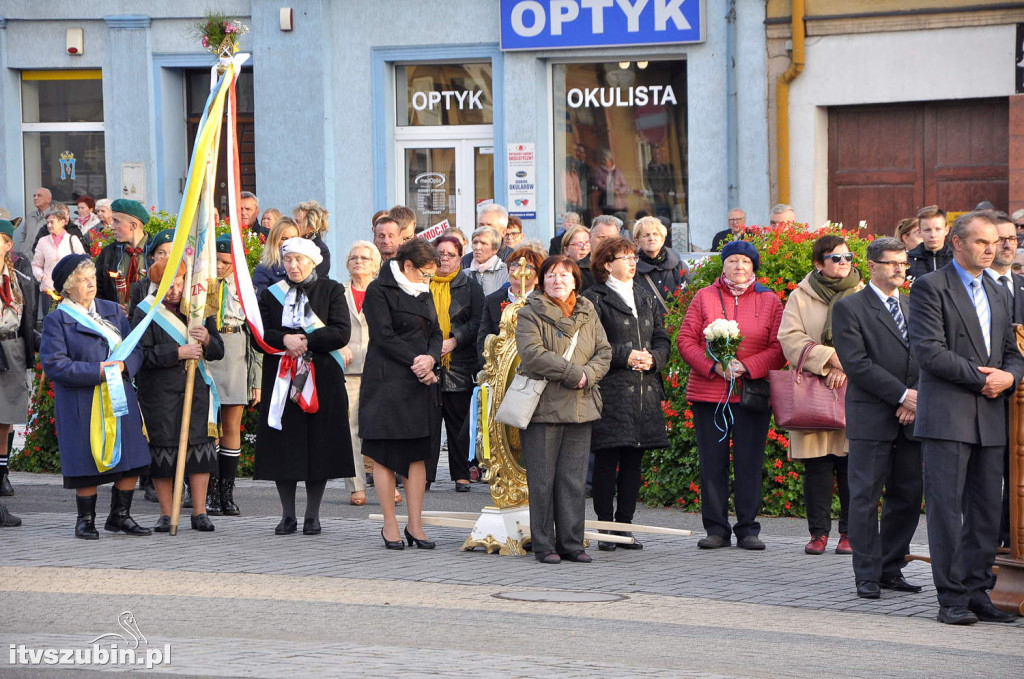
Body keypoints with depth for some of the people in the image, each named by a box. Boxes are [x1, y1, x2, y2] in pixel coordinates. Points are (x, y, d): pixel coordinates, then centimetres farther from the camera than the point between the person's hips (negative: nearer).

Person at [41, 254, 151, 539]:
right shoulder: (57, 321, -4)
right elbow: (53, 363, -13)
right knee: (89, 464, -3)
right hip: (82, 405, -5)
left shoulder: (112, 311, 12)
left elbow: (136, 349, 10)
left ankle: (120, 515, 19)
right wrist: (97, 371, -18)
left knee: (131, 461, 4)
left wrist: (123, 365, -13)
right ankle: (85, 520, 13)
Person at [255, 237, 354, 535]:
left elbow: (342, 333, -6)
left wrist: (306, 340, -15)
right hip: (281, 378, 2)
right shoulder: (271, 294, 11)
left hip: (321, 379, -2)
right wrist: (284, 340, -15)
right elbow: (260, 334, 2)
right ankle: (288, 515, 8)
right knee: (284, 445, 0)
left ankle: (313, 515, 7)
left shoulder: (331, 291, 4)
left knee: (319, 446, -2)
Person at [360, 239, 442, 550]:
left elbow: (435, 333, 14)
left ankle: (415, 524, 8)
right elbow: (384, 337, -12)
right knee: (385, 454, -2)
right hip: (388, 382, -7)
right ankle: (390, 525, 3)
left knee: (418, 454, 4)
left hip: (420, 384, 7)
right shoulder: (379, 291, -6)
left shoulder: (423, 292, 17)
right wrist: (416, 362, -14)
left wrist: (430, 358, -7)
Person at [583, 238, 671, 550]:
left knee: (633, 460, 7)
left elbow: (662, 339, 18)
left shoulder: (646, 298, 19)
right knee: (607, 460, -5)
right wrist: (625, 356, -15)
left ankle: (625, 524, 12)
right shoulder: (594, 299, -1)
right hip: (610, 392, -6)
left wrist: (652, 358, -3)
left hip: (645, 392, 6)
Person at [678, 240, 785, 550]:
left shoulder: (770, 301, 8)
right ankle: (716, 529, 9)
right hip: (709, 393, 1)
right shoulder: (704, 298, 9)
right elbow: (686, 341, 3)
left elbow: (779, 348, 1)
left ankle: (747, 528, 8)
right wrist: (714, 367, -11)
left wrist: (745, 367, -13)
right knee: (712, 463, 2)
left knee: (750, 463, 0)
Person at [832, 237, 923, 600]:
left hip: (911, 419, 6)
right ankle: (867, 576, 0)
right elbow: (856, 363, -10)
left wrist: (918, 399, -3)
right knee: (866, 498, -4)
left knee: (908, 496, 5)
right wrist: (902, 395, -13)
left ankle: (891, 570, 14)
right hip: (871, 418, -6)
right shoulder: (849, 308, -1)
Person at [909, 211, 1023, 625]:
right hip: (947, 416, -7)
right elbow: (929, 350, -13)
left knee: (986, 511, 6)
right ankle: (952, 598, -4)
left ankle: (977, 592, 11)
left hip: (990, 419, 7)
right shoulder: (930, 288, -3)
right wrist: (980, 377, -14)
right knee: (946, 509, -6)